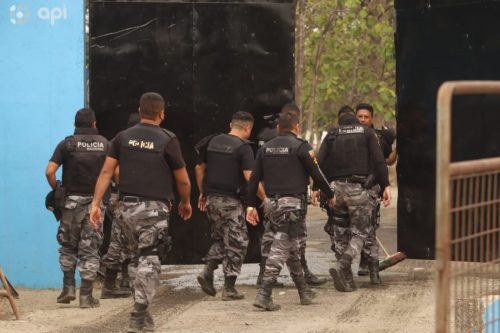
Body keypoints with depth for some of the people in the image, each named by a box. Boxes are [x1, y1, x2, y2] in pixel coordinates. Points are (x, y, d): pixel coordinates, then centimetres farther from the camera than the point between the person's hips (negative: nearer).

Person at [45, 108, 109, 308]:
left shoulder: (67, 144, -2)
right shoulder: (104, 144, 2)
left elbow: (50, 171, -11)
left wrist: (56, 190, 3)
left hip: (72, 201, -1)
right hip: (95, 201, 1)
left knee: (68, 246, 17)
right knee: (90, 249, 4)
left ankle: (68, 287, 10)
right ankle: (86, 295, 3)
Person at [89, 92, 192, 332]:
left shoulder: (123, 137, 5)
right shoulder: (167, 140, -6)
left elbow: (106, 171, -1)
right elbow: (183, 180, -1)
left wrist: (95, 203, -1)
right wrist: (185, 203, 17)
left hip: (127, 207, 4)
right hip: (154, 209, -4)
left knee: (139, 258, 18)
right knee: (149, 261, -2)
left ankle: (143, 313, 22)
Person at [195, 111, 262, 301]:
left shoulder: (213, 142, 9)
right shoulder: (243, 148, -10)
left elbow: (199, 168, 14)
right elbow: (249, 177, -19)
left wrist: (202, 193, 23)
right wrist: (264, 199, -12)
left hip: (212, 199, 6)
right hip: (231, 200, -6)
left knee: (219, 238, 22)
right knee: (236, 243, 4)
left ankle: (208, 271, 3)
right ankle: (229, 288, 3)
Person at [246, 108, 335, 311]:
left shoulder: (266, 148, 10)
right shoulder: (300, 146, -6)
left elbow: (254, 178, 7)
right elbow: (316, 174, -6)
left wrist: (251, 205, 10)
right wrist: (330, 195, 8)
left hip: (271, 203, 6)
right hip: (292, 203, -6)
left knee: (291, 247, 18)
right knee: (281, 248, -7)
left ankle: (304, 291, 28)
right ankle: (264, 294, -15)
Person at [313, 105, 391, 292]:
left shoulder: (331, 136, 10)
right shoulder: (367, 133, 7)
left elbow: (320, 163, 2)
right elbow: (378, 161, -1)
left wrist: (317, 188, 7)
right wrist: (386, 185, 0)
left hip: (337, 188, 2)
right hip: (360, 188, -2)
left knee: (342, 231, 12)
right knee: (360, 231, 2)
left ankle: (345, 277, 6)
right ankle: (342, 266, -22)